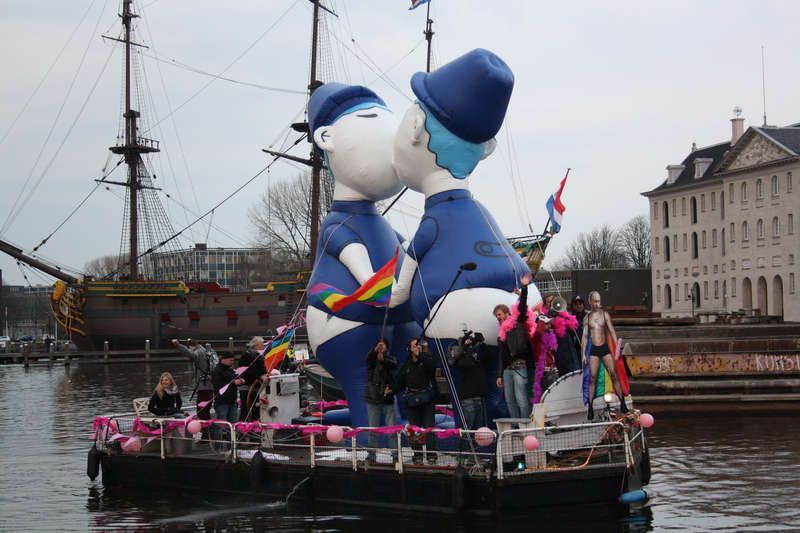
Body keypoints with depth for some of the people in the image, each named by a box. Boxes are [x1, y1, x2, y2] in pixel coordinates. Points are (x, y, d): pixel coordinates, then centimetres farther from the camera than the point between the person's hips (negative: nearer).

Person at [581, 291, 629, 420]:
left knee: (614, 375, -7)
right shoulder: (587, 317, 7)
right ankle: (590, 408, -1)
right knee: (592, 378, -3)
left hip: (605, 348, -1)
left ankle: (622, 404, -8)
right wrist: (583, 354, 2)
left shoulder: (604, 314, 3)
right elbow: (585, 336, 8)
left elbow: (612, 331, -1)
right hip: (593, 350, 1)